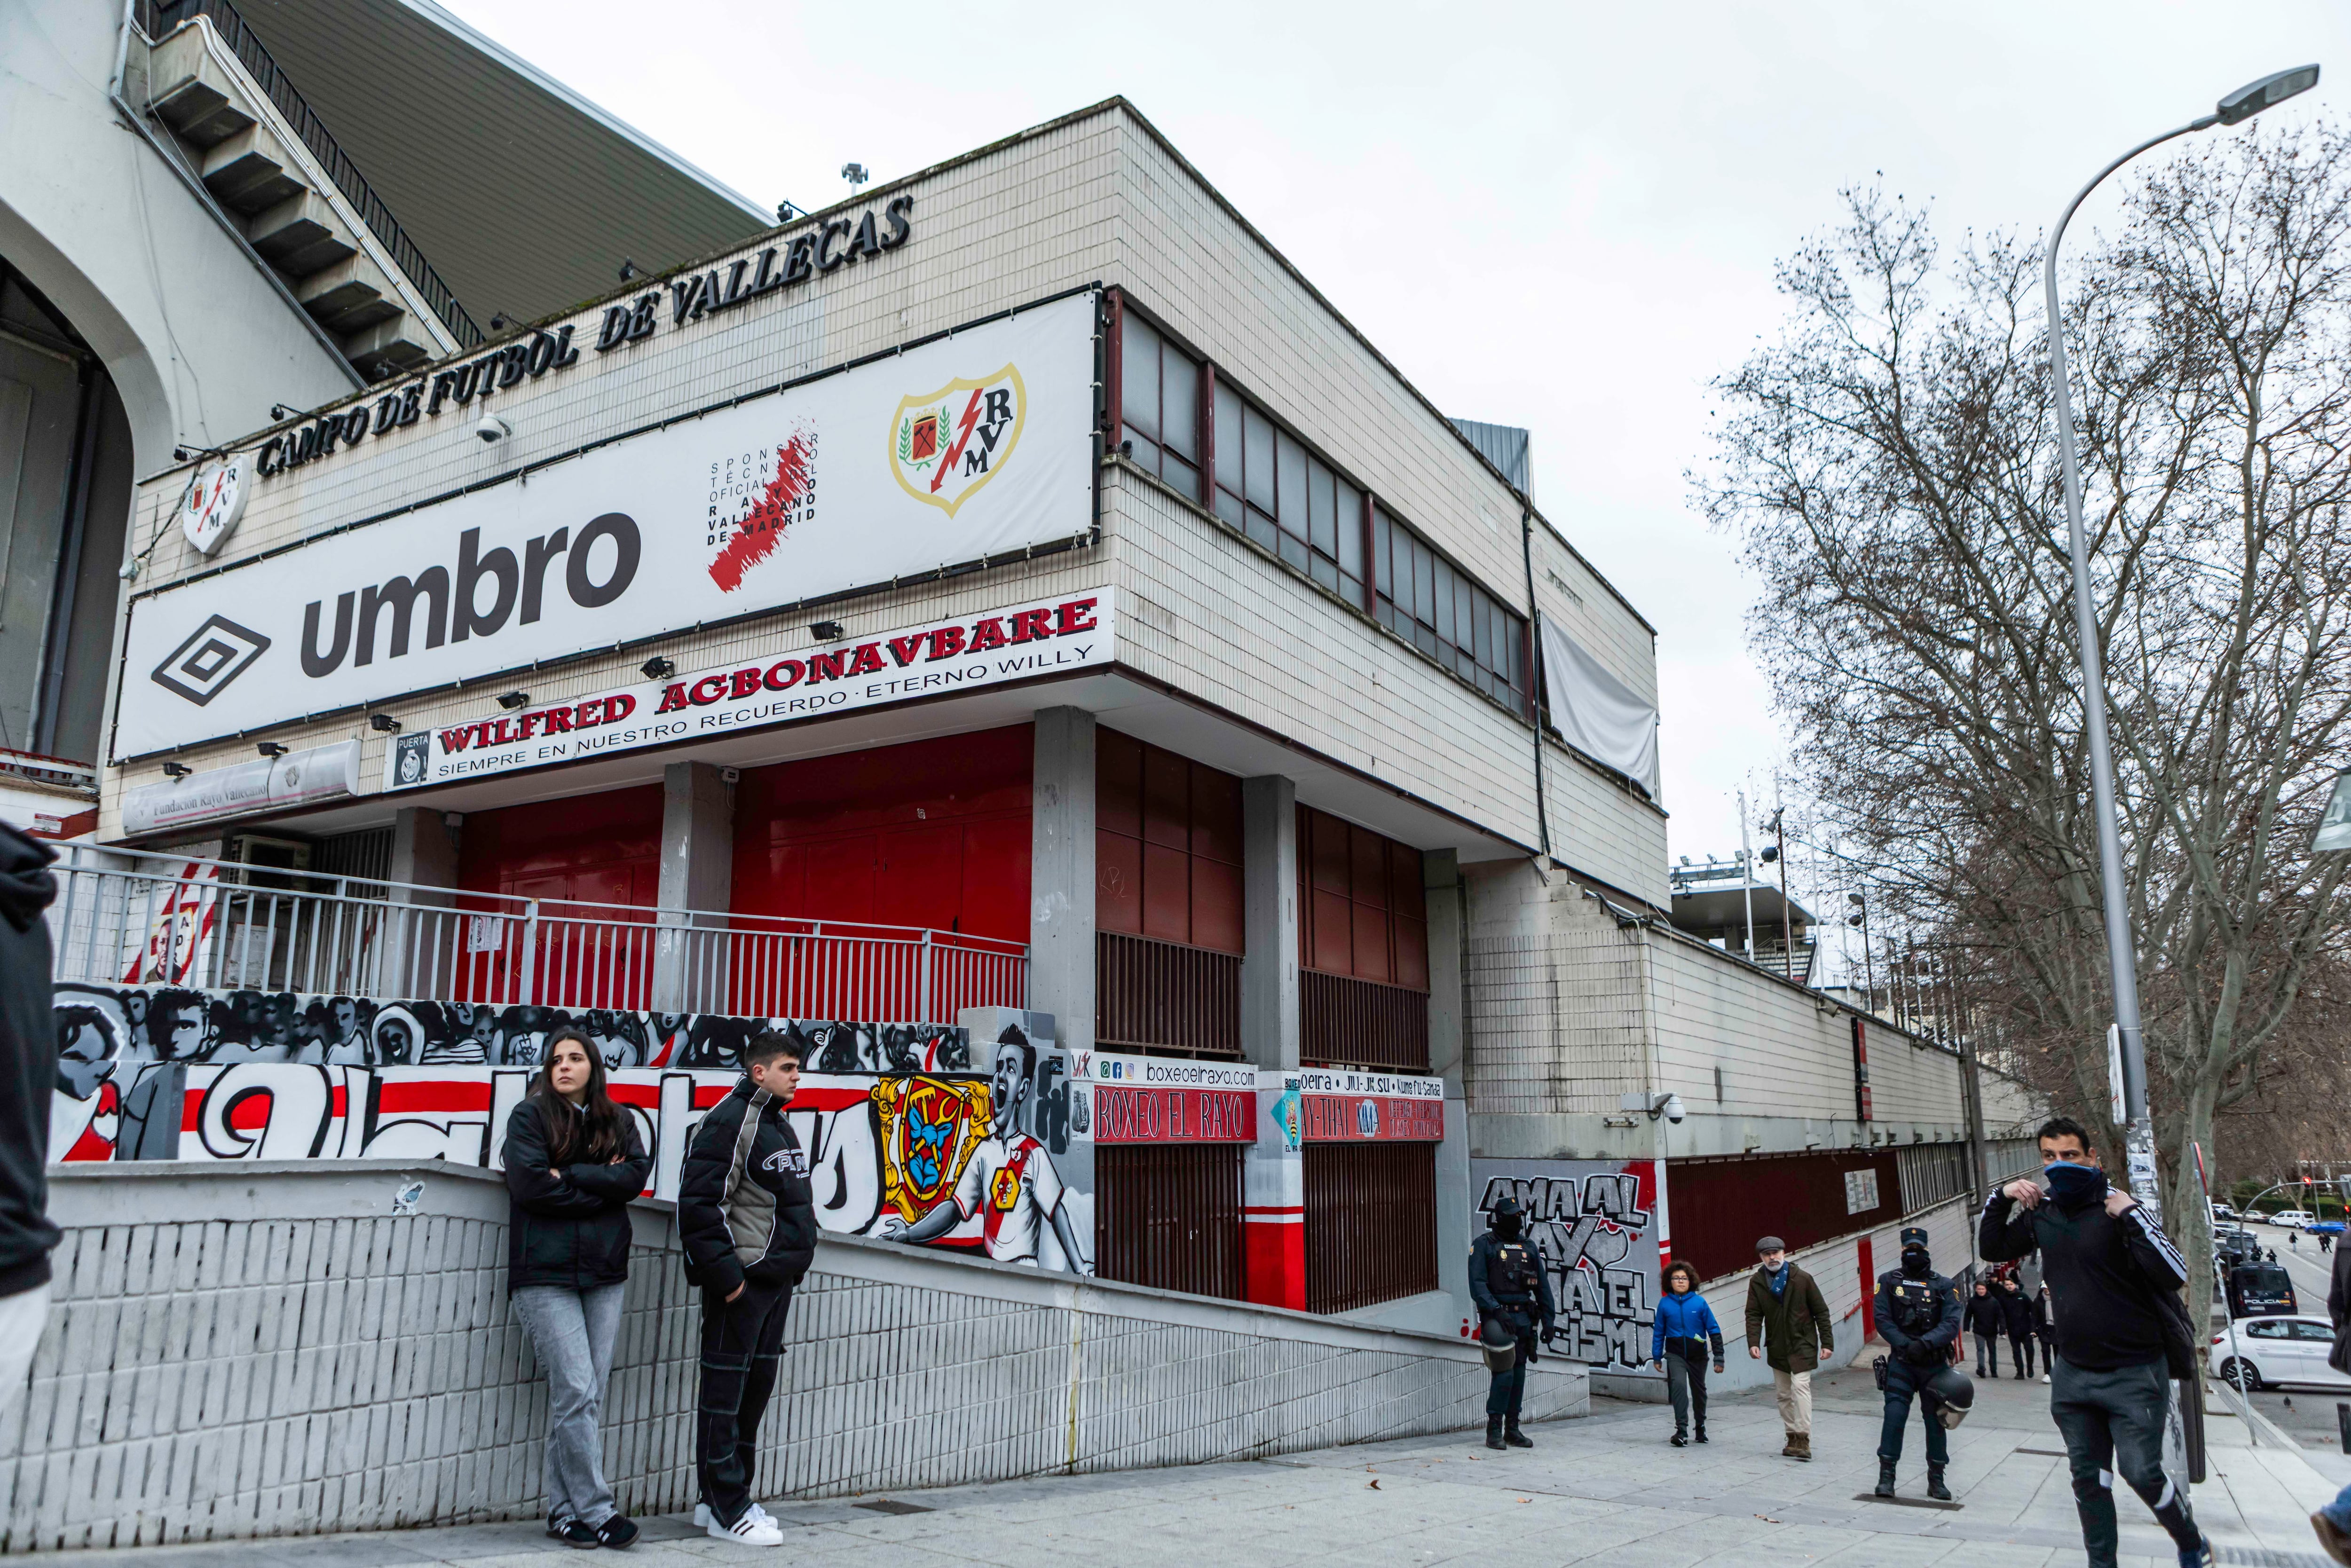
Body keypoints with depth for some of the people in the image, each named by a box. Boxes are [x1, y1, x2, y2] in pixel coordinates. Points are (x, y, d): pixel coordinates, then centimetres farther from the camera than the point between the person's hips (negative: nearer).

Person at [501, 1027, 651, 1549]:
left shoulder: (617, 1121, 13)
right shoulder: (529, 1116, 2)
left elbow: (636, 1175, -3)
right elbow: (528, 1184, -12)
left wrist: (570, 1176, -12)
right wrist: (601, 1186, -7)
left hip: (604, 1272, 4)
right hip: (545, 1273, -4)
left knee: (587, 1396, 4)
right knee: (576, 1392, -8)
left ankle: (564, 1511, 13)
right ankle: (595, 1510, -1)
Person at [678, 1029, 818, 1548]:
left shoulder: (779, 1125, 16)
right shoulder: (729, 1121, -13)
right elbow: (699, 1203, -19)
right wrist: (724, 1271, -20)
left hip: (776, 1280, 10)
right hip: (741, 1280, -10)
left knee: (757, 1387, 13)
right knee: (726, 1388, -1)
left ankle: (722, 1498, 24)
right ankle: (727, 1510, 6)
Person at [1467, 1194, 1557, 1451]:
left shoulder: (1529, 1247, 14)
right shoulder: (1483, 1246, -2)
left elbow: (1543, 1286, 16)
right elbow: (1477, 1285, -10)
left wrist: (1549, 1319, 9)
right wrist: (1497, 1311, -21)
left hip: (1524, 1319, 5)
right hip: (1498, 1317, -5)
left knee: (1519, 1374, 8)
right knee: (1504, 1372, -12)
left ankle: (1512, 1429, 16)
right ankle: (1494, 1430, -3)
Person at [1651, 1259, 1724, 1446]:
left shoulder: (1700, 1302, -10)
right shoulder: (1665, 1303, -6)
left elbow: (1714, 1330, -3)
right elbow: (1658, 1332, 4)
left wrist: (1718, 1357, -4)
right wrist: (1657, 1357, 8)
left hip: (1698, 1355, 1)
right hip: (1675, 1355, -1)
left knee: (1699, 1390, 17)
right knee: (1678, 1384, -23)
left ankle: (1701, 1425, 42)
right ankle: (1681, 1431, -21)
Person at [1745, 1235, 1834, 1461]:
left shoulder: (1802, 1279, -5)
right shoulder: (1757, 1282, 2)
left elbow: (1821, 1311, 0)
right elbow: (1754, 1315, 0)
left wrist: (1827, 1343, -4)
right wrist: (1754, 1342, -14)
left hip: (1803, 1344, -4)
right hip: (1777, 1347, 4)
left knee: (1800, 1385, -17)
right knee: (1783, 1394, 8)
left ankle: (1804, 1440, -18)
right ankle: (1793, 1437, 18)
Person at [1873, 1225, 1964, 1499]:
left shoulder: (1944, 1286, 4)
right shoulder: (1889, 1281, 5)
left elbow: (1951, 1325, -8)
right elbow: (1883, 1320, -3)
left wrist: (1925, 1343, -23)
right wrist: (1905, 1345, -16)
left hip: (1935, 1364, 1)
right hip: (1901, 1362, -1)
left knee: (1936, 1419, 8)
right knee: (1894, 1415, -10)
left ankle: (1936, 1480, 21)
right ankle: (1886, 1476, -3)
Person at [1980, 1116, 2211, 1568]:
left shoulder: (2116, 1209, -15)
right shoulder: (2041, 1212, 3)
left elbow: (2175, 1274, -23)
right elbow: (1991, 1248, 14)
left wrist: (2131, 1216, -28)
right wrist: (2000, 1199, 1)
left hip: (2133, 1373, -5)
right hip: (2073, 1373, 5)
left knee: (2142, 1473, -3)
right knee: (2088, 1479, 11)